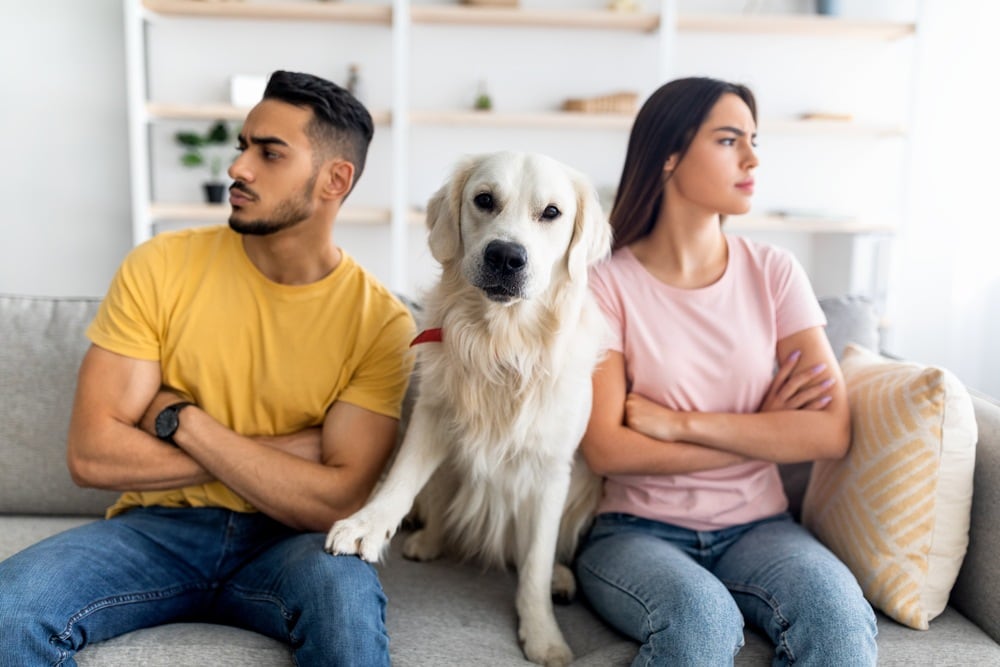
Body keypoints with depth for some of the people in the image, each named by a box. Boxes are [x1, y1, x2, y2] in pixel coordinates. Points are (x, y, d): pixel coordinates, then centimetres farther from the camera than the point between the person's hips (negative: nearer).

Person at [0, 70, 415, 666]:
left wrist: (182, 419, -15)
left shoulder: (381, 321, -9)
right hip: (158, 528, 2)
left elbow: (338, 502, -16)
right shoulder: (161, 267, -5)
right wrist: (276, 454, -14)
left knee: (344, 589, -34)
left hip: (288, 542, -2)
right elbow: (91, 454, -10)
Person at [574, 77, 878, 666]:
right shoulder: (607, 284, -6)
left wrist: (680, 423, -15)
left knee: (840, 616, -27)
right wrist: (761, 433, -9)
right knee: (701, 618, -33)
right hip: (637, 530, -2)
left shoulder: (774, 274, 1)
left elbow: (832, 432, -8)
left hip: (756, 526, 3)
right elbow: (606, 450, -13)